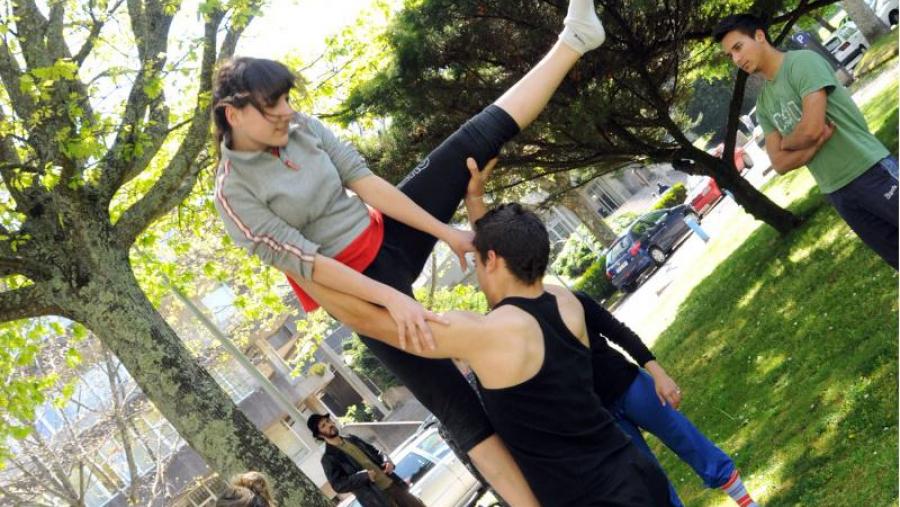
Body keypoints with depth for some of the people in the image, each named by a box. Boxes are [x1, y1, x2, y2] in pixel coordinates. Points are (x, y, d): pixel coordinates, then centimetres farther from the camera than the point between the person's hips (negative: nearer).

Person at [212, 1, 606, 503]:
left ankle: (573, 41, 4)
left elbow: (363, 180, -6)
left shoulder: (303, 127, -3)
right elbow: (302, 262, -23)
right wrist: (390, 298, -30)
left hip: (389, 233, 6)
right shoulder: (234, 192, -18)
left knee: (479, 137, -3)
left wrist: (445, 230, -10)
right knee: (457, 406, -7)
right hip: (357, 283, -6)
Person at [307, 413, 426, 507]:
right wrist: (365, 476, -24)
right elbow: (338, 485, -17)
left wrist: (386, 461, -2)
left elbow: (375, 452, 20)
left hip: (393, 484, 6)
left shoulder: (351, 439, 13)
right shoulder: (329, 458, -7)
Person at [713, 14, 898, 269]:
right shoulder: (764, 104, 10)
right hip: (838, 193, 7)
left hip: (870, 173, -7)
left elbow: (812, 128, -22)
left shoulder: (802, 62, -10)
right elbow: (781, 163, 3)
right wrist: (822, 139, -12)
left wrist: (785, 142, -1)